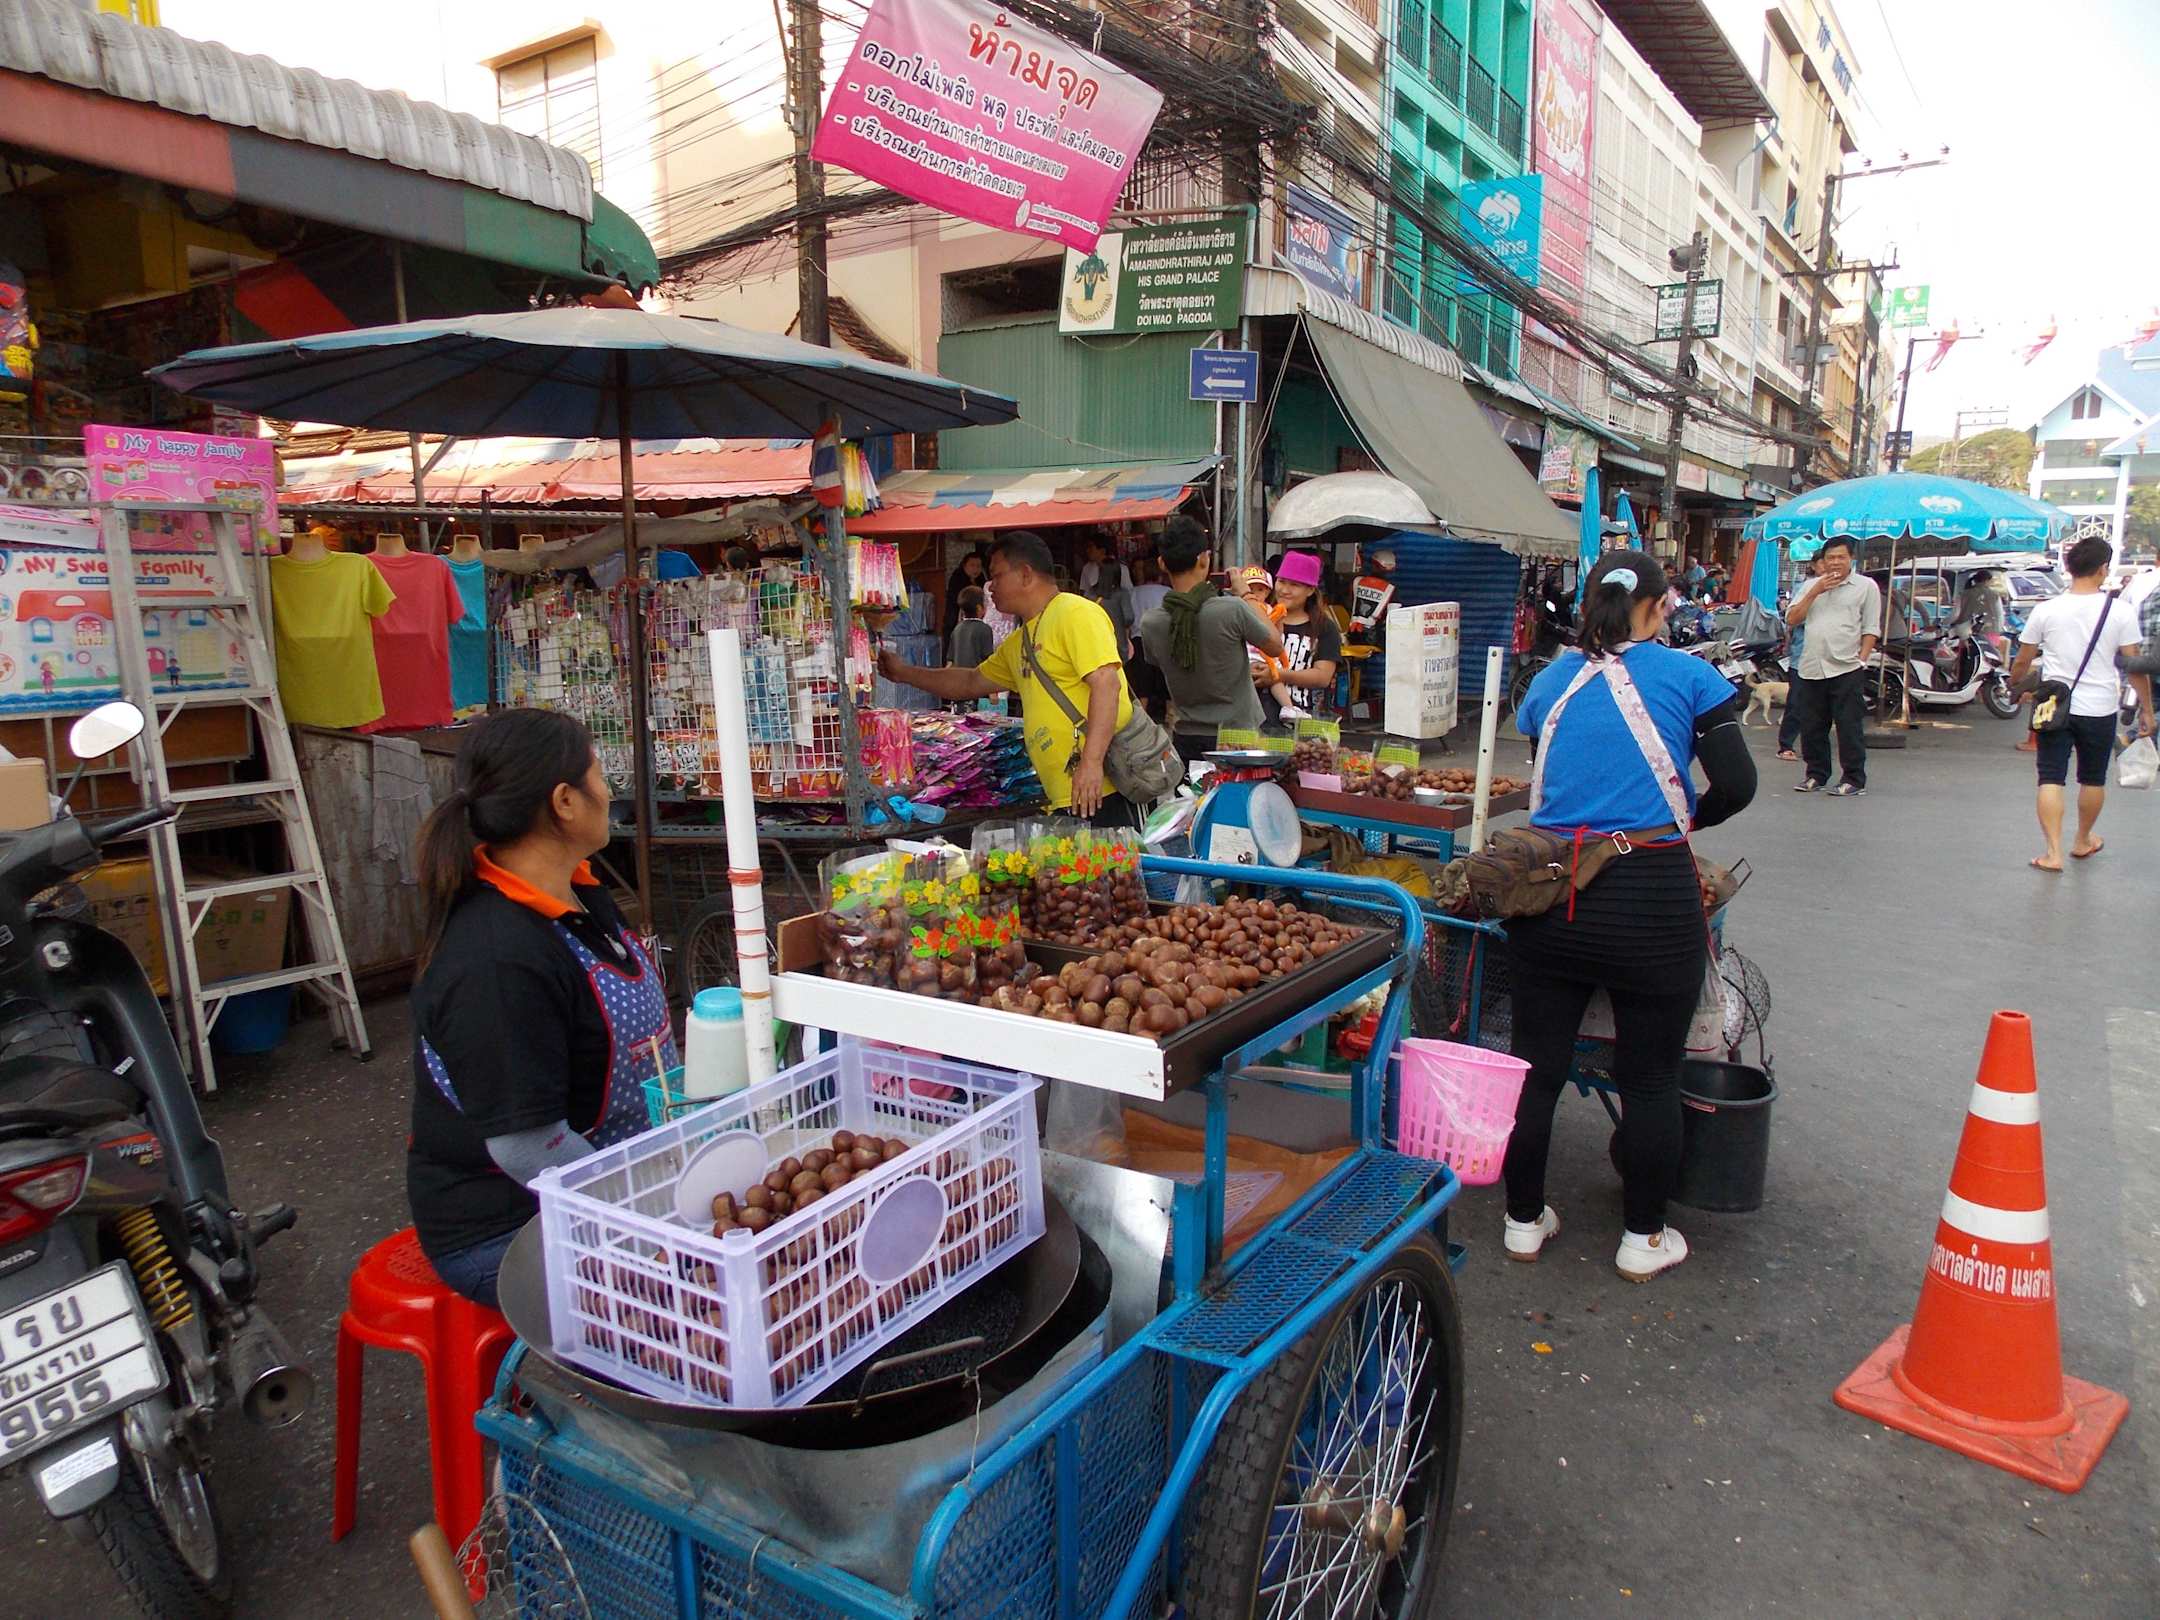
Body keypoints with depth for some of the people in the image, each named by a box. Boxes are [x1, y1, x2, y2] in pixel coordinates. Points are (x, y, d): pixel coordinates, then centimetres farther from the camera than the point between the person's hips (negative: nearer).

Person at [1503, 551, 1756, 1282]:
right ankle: (1643, 1239, 25)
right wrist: (1687, 818, 12)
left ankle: (1524, 1220, 27)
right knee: (1651, 1079, 11)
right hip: (1653, 901, -3)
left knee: (1537, 1066, 13)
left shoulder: (1551, 681, 8)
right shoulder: (1688, 677, -1)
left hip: (1550, 892, 3)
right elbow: (1736, 785, -6)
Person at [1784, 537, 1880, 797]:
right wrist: (1815, 591, -1)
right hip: (1810, 668, 4)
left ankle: (1854, 780, 4)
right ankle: (1816, 775, 21)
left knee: (1849, 727, -3)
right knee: (1811, 727, 9)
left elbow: (1871, 629, 2)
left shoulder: (1866, 586, 5)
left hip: (1846, 669, -4)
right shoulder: (1812, 586, 17)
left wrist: (1862, 659, -7)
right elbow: (1792, 619, 7)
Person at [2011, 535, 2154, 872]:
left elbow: (2023, 661, 3)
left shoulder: (2046, 610, -5)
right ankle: (2083, 842, 35)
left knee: (2051, 779, 0)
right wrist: (2146, 709, 6)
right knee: (2093, 780, 18)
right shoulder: (2119, 612, -7)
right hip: (2099, 709, 1)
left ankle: (2053, 852, -8)